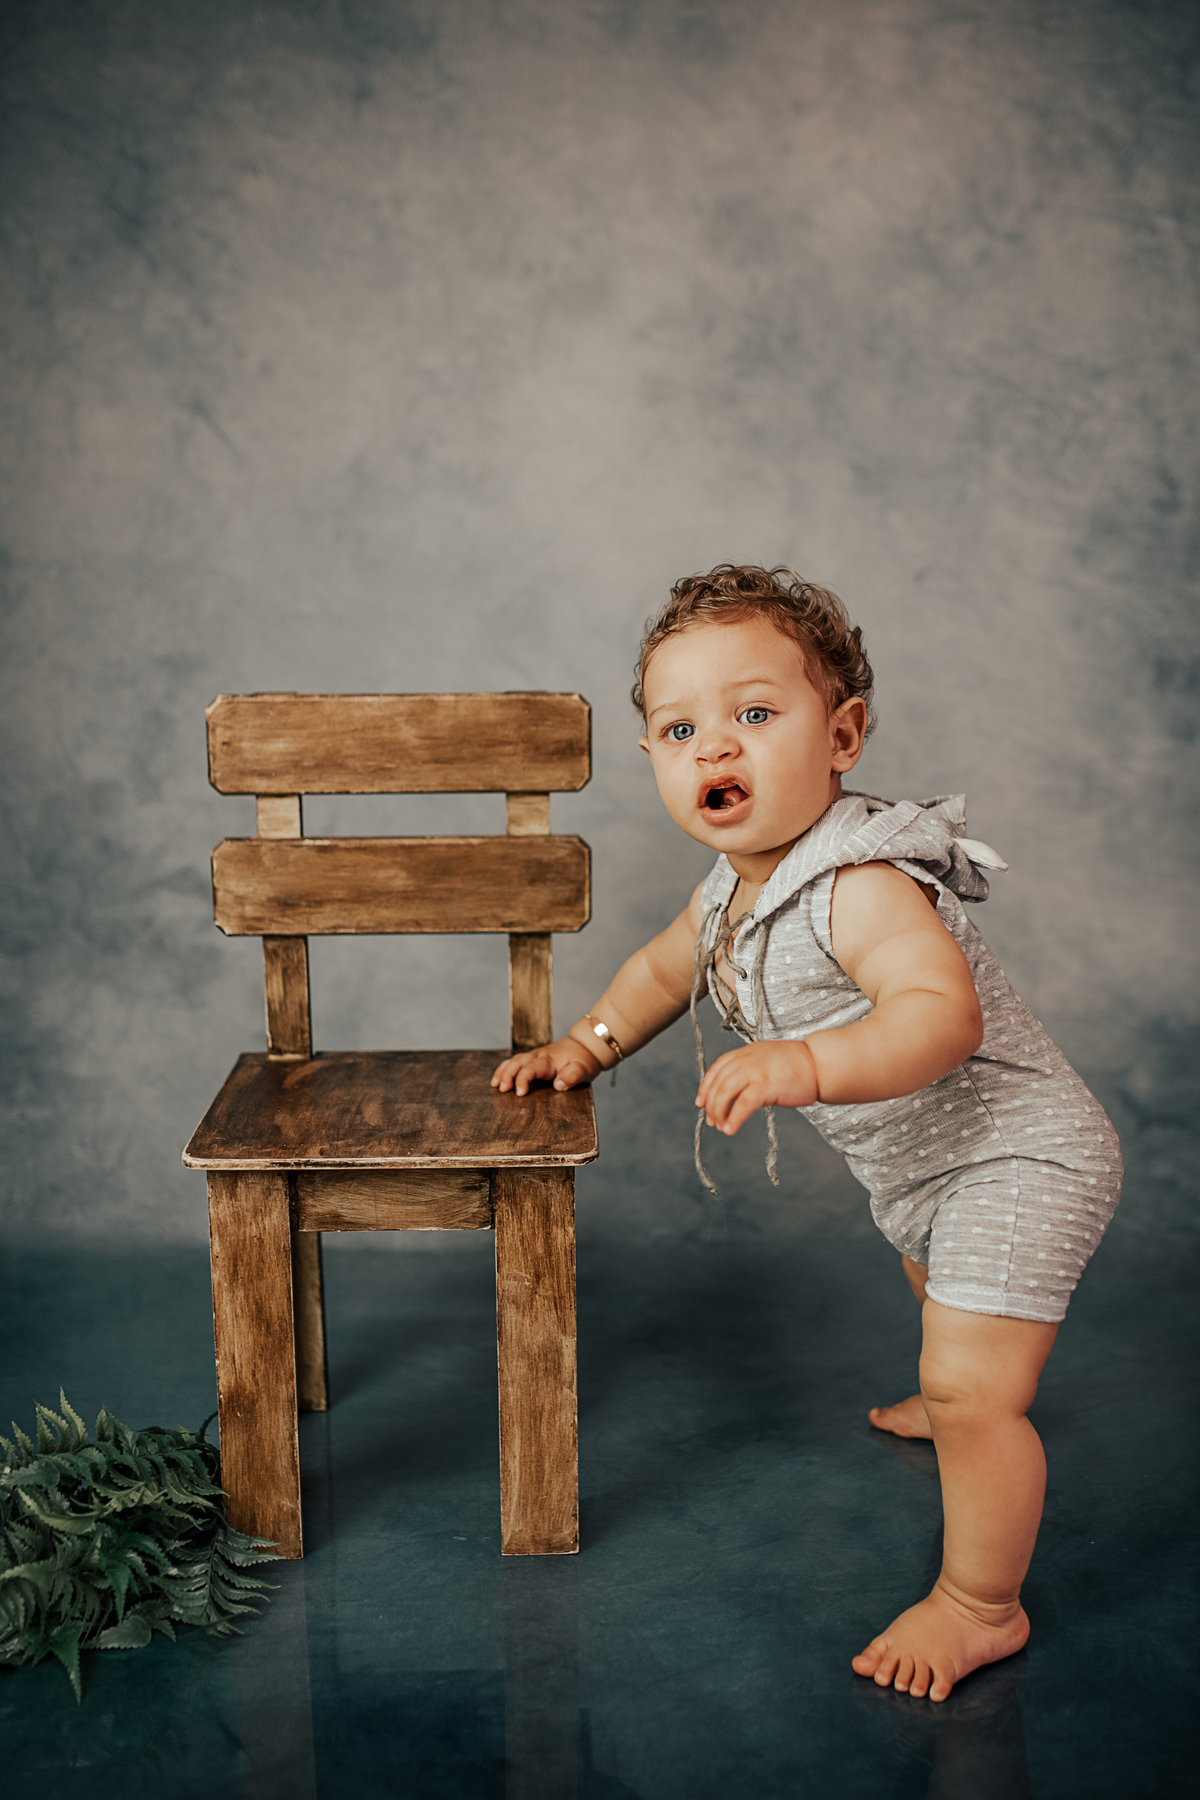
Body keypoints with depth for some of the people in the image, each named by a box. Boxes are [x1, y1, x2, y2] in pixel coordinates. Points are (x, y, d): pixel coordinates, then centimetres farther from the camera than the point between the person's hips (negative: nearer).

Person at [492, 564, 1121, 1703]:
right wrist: (588, 1043, 6)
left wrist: (805, 1065, -61)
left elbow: (941, 1015, -49)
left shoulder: (858, 883, -34)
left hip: (1014, 1154, -10)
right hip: (915, 1163, 10)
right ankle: (962, 1405, 66)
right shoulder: (733, 889, -4)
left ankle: (981, 1606, 9)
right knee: (944, 1297, 35)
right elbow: (664, 968, 16)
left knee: (972, 1387, -12)